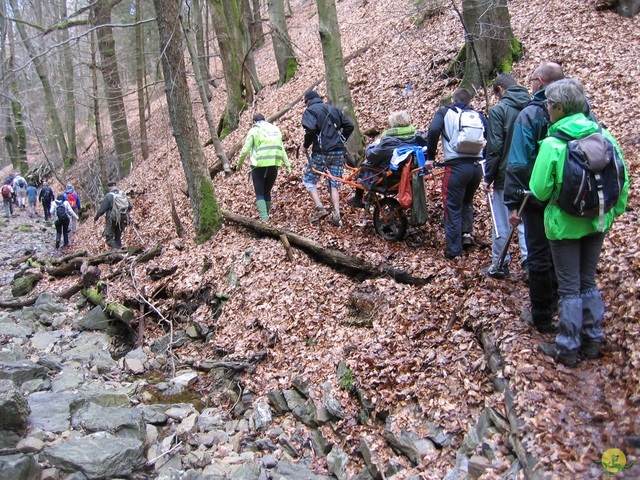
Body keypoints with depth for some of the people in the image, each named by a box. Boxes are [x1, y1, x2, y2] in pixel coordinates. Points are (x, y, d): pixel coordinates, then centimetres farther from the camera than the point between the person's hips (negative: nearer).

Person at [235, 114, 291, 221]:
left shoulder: (254, 131, 3)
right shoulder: (275, 129, 16)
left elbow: (245, 150, 0)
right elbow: (282, 149, 14)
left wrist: (239, 164, 13)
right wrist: (287, 164, 16)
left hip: (259, 165, -4)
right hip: (273, 165, 4)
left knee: (260, 194, 0)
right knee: (267, 192, 17)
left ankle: (264, 218, -13)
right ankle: (266, 216, 21)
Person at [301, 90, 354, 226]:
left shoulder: (310, 110, -1)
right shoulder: (334, 109, 18)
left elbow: (310, 129, -18)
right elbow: (349, 126, 12)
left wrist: (306, 145, -4)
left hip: (321, 152, -5)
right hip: (338, 152, 5)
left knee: (309, 179, 10)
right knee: (334, 184, 8)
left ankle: (319, 208, -5)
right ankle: (336, 215, -5)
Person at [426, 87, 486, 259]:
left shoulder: (444, 113, 7)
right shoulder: (477, 115, 15)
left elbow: (433, 131, -11)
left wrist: (430, 157, -3)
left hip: (456, 166, -4)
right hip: (477, 165, 4)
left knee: (453, 207, 3)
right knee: (467, 201, 29)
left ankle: (454, 250, 4)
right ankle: (467, 232, 18)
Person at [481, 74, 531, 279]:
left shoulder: (498, 110, -10)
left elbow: (494, 148, -13)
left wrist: (488, 178, -5)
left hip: (505, 175, -4)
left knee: (501, 223, 6)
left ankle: (500, 265, 14)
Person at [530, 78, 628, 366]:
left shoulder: (552, 144, -18)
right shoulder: (603, 135, -4)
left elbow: (540, 190, -16)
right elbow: (622, 178, 2)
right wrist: (614, 209, 15)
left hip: (564, 223, -5)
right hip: (597, 222, 5)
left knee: (569, 287, 6)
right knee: (588, 281, 19)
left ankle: (567, 348, 16)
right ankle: (592, 339, 29)